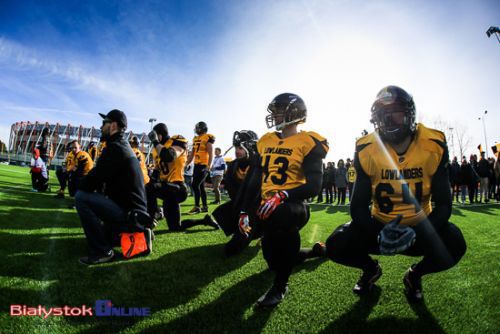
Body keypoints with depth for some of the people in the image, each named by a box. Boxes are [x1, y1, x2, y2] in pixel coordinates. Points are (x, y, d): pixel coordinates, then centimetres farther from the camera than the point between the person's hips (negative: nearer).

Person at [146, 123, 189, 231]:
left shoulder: (177, 141, -9)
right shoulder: (157, 148, 15)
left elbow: (169, 157, -31)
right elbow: (157, 170, 23)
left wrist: (155, 142, -19)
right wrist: (153, 178, 4)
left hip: (177, 187, -9)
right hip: (168, 187, 10)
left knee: (149, 189, -34)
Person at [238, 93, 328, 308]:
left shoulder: (307, 143, -6)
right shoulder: (266, 141, 11)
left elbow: (313, 186, -15)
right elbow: (253, 179, 11)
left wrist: (282, 196, -29)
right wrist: (244, 211, 7)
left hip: (292, 205, -7)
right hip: (266, 206, 7)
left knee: (281, 216, -39)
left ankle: (280, 285, -16)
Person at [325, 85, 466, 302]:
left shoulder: (433, 146, -13)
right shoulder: (367, 150, -13)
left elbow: (443, 204, -11)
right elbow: (358, 206, -11)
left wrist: (418, 234, -28)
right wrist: (378, 234, -30)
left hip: (419, 225, 0)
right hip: (380, 224, 0)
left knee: (453, 246, -30)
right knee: (336, 246, -21)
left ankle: (415, 274, 6)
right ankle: (371, 269, 17)